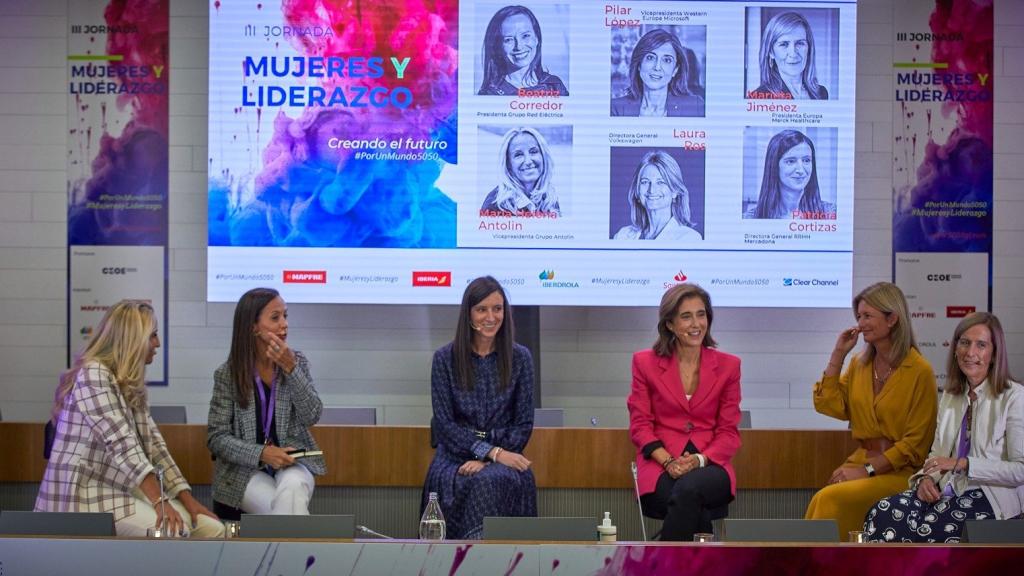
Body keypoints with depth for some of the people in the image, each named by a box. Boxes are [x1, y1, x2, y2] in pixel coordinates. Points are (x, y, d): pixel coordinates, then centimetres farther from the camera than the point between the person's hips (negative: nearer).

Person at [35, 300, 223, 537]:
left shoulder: (131, 383, 15)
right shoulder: (93, 374, -14)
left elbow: (153, 444, 9)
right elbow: (122, 445, -24)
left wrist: (188, 500, -1)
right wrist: (160, 501, -31)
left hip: (127, 489, 9)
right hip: (88, 495, -9)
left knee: (212, 530, -6)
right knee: (173, 533, -28)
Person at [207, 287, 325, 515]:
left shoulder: (297, 362, 2)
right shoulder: (227, 374, -5)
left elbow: (312, 416, -9)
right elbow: (216, 438, -6)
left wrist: (290, 369, -19)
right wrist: (261, 453, -22)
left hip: (291, 460, 2)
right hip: (245, 467, -2)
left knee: (292, 489, -33)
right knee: (291, 506, -29)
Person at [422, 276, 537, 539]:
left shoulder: (520, 357, 5)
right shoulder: (445, 358, 2)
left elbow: (524, 423, 4)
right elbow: (444, 421, -3)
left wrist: (488, 458, -12)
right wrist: (492, 452, -14)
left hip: (505, 452, 1)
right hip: (456, 454, 0)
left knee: (497, 480, -33)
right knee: (479, 482, -34)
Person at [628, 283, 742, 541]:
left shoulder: (728, 365, 10)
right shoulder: (645, 362, 8)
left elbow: (729, 432, 7)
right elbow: (640, 425, 5)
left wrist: (699, 460, -13)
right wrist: (669, 461, -13)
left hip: (710, 465, 1)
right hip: (660, 466, -1)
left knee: (688, 488, -37)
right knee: (694, 511, -35)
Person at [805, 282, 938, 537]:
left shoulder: (919, 371, -9)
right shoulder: (860, 364, 11)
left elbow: (916, 442, -9)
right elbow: (828, 406, 1)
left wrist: (869, 469, -15)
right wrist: (838, 354, 0)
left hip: (899, 470, -5)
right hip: (861, 461, 5)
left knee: (829, 499, -27)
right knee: (826, 501, -26)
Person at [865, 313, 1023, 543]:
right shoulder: (951, 396, 17)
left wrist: (962, 464, -15)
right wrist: (927, 477, -4)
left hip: (989, 497, -5)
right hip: (948, 490, 6)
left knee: (925, 527, -33)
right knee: (882, 513, -24)